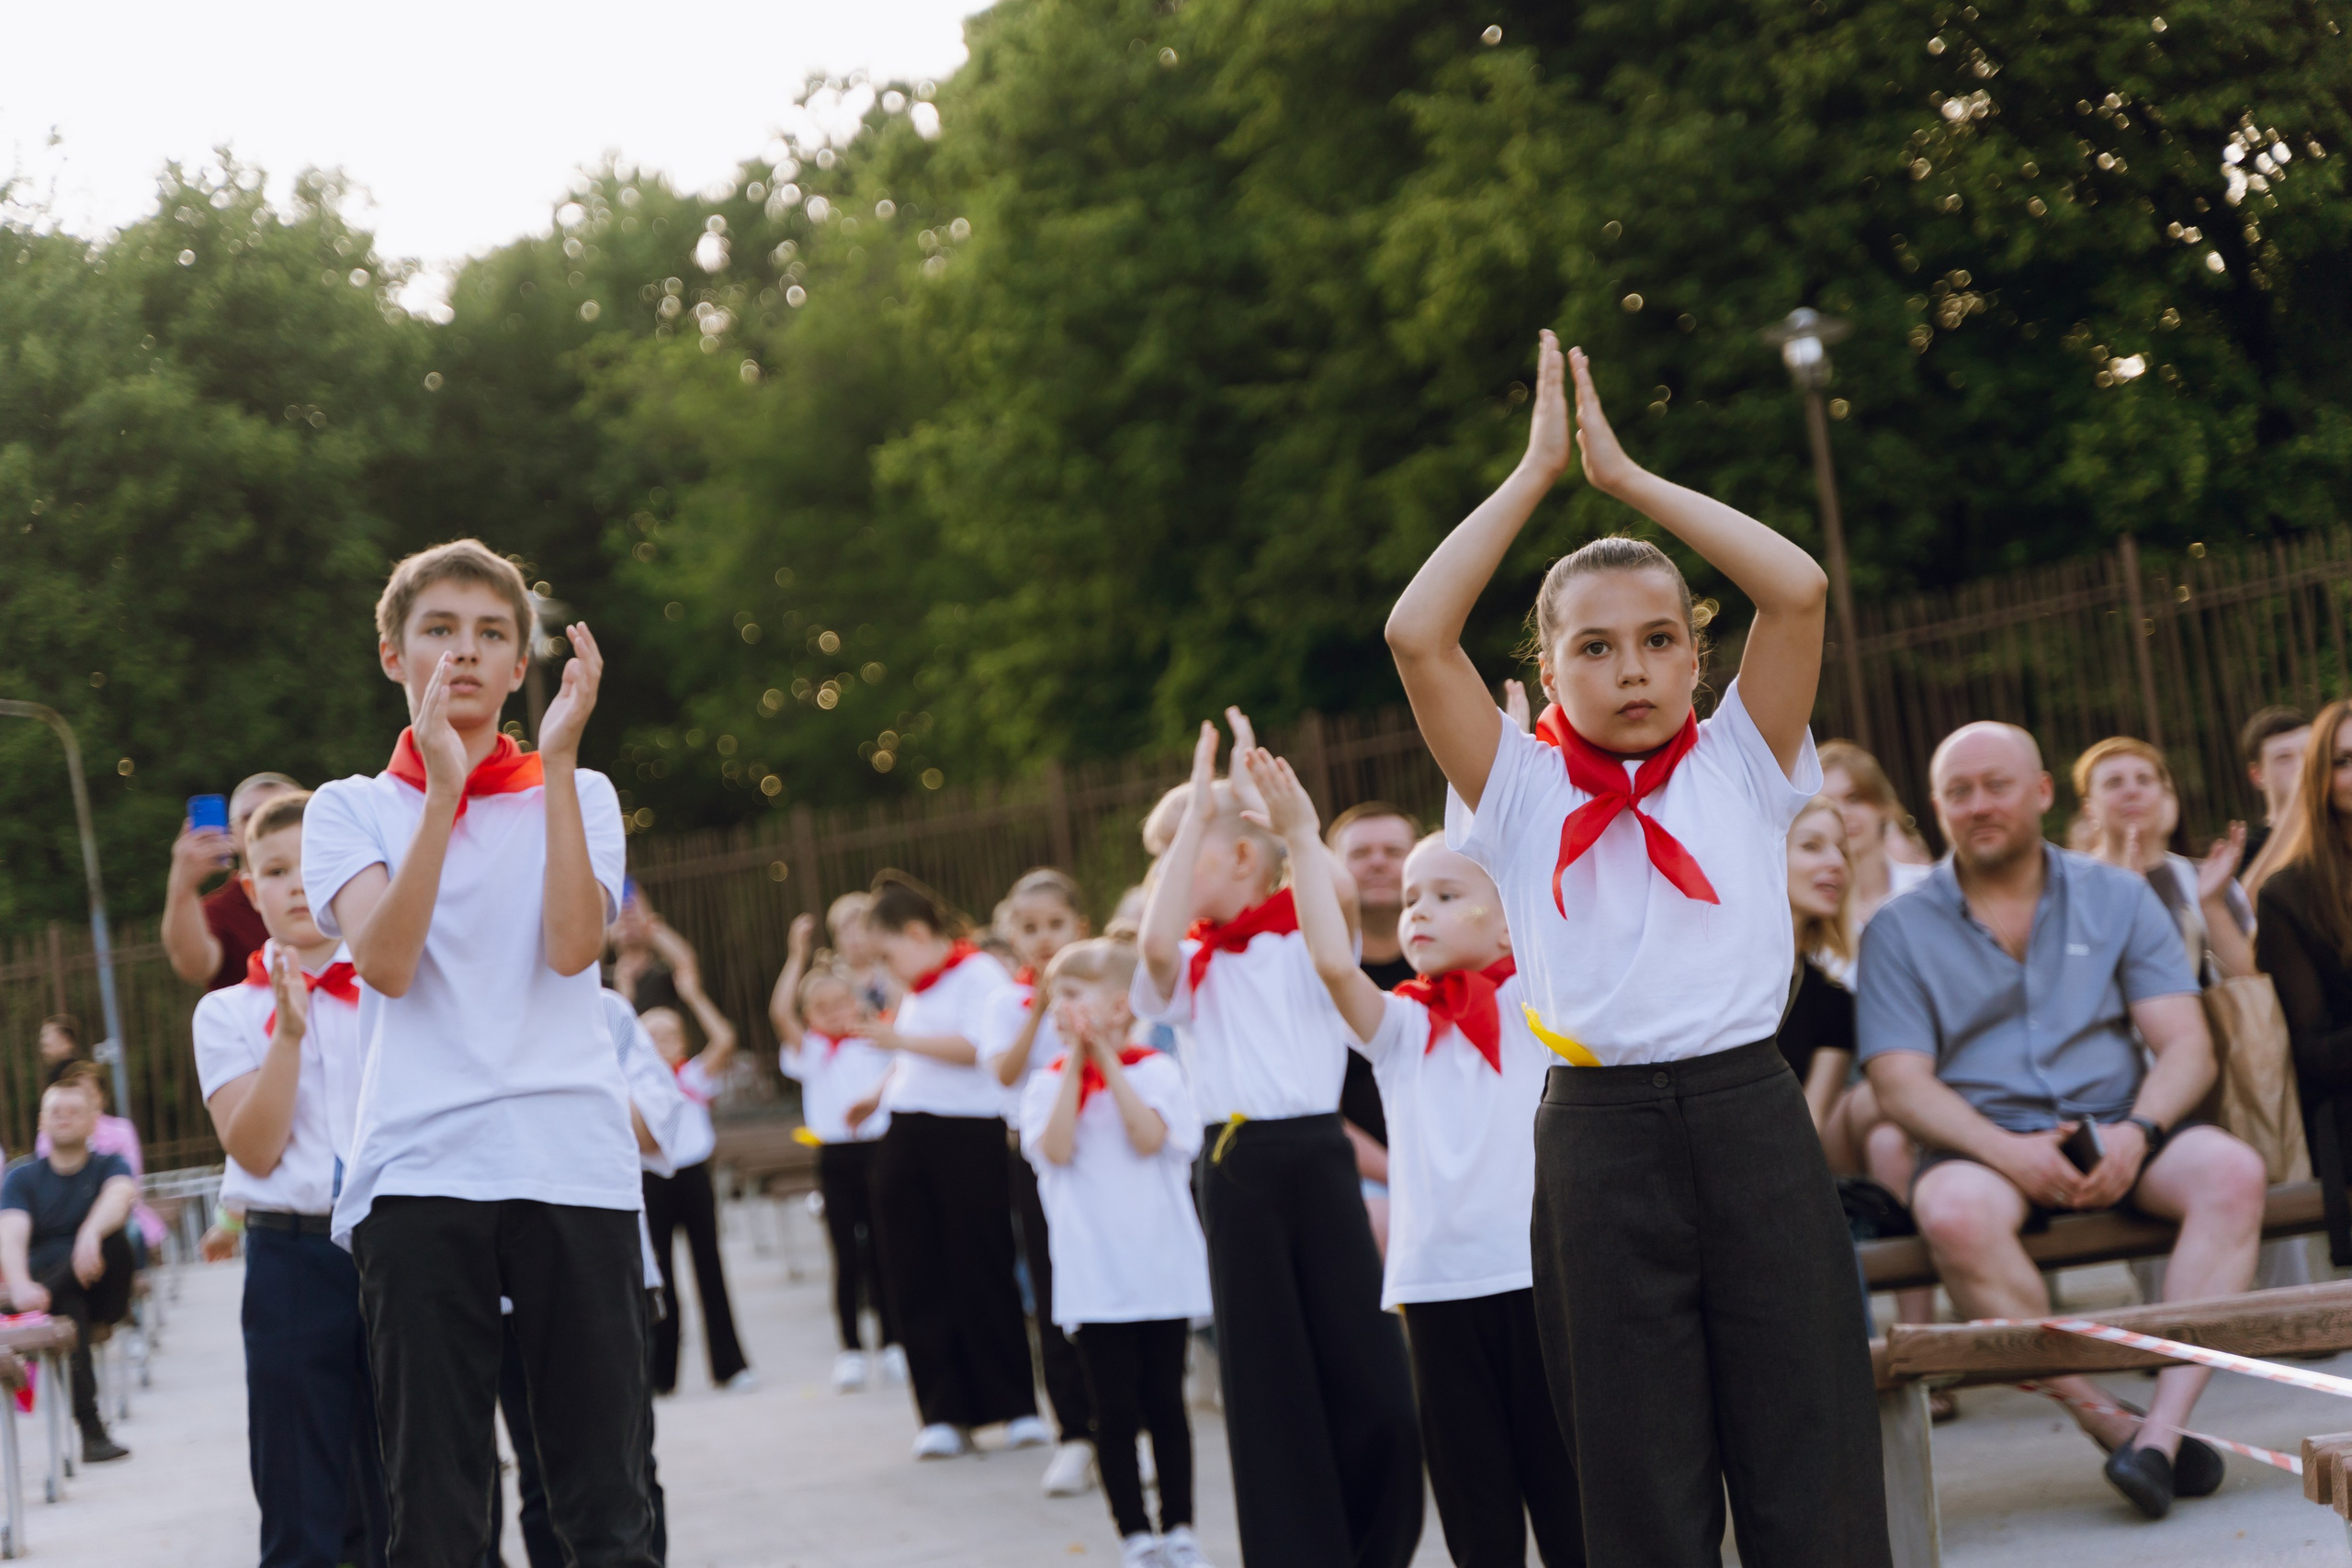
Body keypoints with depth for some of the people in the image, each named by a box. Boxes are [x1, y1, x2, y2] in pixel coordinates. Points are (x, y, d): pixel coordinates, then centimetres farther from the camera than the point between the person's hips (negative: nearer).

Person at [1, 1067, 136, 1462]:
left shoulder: (108, 1166, 6)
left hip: (96, 1284, 0)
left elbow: (118, 1196, -20)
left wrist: (90, 1233, -44)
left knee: (110, 1236, -31)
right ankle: (91, 1431, -42)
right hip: (41, 1279, 0)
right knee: (70, 1311, -37)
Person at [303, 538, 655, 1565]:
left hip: (572, 1162, 0)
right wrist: (445, 787, -12)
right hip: (416, 1168, 0)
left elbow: (572, 946, -6)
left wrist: (557, 760, -7)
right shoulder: (351, 808, 13)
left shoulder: (576, 796, 15)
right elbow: (385, 961, -7)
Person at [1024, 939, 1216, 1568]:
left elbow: (1149, 1138, -17)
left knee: (1165, 1402, 8)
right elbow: (1056, 1149, -14)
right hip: (1093, 1274, 1)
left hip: (1162, 1264, 0)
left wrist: (1105, 1056, -13)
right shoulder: (1048, 1083, 3)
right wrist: (1076, 1066, -12)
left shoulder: (1156, 1070, -1)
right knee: (1115, 1409, 2)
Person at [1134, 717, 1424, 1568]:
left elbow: (1341, 888, -17)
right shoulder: (1192, 964, 10)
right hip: (1237, 1168, 2)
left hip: (1318, 1154, -1)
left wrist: (1257, 791, -7)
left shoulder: (1304, 938, 6)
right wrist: (1198, 801, -8)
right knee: (1269, 1387, 3)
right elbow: (1155, 941, -14)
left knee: (1374, 1384, -4)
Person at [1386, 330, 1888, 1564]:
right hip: (1599, 1131, 0)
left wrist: (1624, 473, 1)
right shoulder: (1520, 794, 7)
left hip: (1749, 1118, 0)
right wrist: (1537, 470, 1)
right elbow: (1417, 637, -5)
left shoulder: (1738, 766, 8)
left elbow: (1797, 590, -5)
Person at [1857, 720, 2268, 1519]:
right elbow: (1902, 1085, -5)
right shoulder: (1899, 932, 6)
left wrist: (2134, 1135, -18)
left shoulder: (2118, 897, 11)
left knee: (2232, 1171, -29)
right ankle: (2109, 1424, -27)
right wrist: (2010, 1152, -21)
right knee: (1954, 1213, -37)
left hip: (2117, 1131, 2)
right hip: (1985, 1144, -2)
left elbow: (2187, 1048, 3)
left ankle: (2163, 1424, -33)